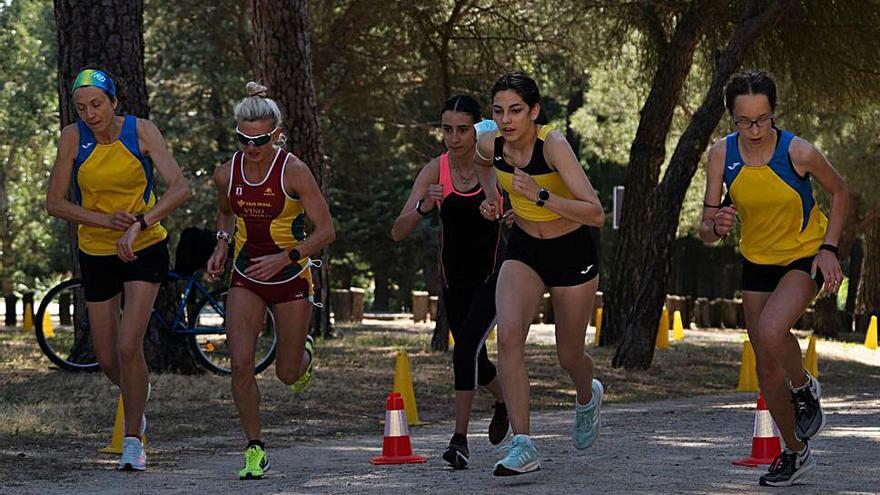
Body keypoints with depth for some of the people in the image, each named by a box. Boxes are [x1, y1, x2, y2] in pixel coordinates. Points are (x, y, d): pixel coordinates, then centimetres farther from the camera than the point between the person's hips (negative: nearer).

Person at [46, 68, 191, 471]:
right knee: (107, 359, 7)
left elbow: (180, 188, -21)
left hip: (144, 250, -2)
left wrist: (137, 224, -33)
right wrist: (106, 220, -22)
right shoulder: (73, 137, -10)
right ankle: (136, 395, 43)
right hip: (96, 253, 2)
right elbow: (55, 203, -8)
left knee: (128, 348, -16)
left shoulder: (141, 131, -14)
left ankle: (133, 441, -1)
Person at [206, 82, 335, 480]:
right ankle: (255, 448, -2)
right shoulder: (227, 174, -6)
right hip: (246, 278, 3)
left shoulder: (293, 172, -18)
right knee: (241, 364, -15)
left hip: (290, 278, -2)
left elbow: (325, 230, -16)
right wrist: (221, 246, -1)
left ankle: (304, 353, 45)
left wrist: (284, 258, -26)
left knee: (287, 374, 7)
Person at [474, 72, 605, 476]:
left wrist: (541, 195, -42)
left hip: (573, 250, -4)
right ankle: (522, 447, -21)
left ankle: (587, 397, 48)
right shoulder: (490, 144, -13)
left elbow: (595, 214, -33)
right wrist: (493, 198, -1)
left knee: (569, 356, 10)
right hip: (524, 249, 4)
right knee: (508, 335, -21)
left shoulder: (553, 145, -28)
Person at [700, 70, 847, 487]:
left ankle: (804, 388, 0)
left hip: (805, 256, -4)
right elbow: (706, 230, -11)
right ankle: (795, 453, 27)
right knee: (767, 367, 8)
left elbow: (839, 191, -5)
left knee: (771, 332, -31)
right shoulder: (721, 155, -16)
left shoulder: (799, 152, -25)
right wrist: (716, 226, -35)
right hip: (757, 261, 4)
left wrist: (828, 248, -13)